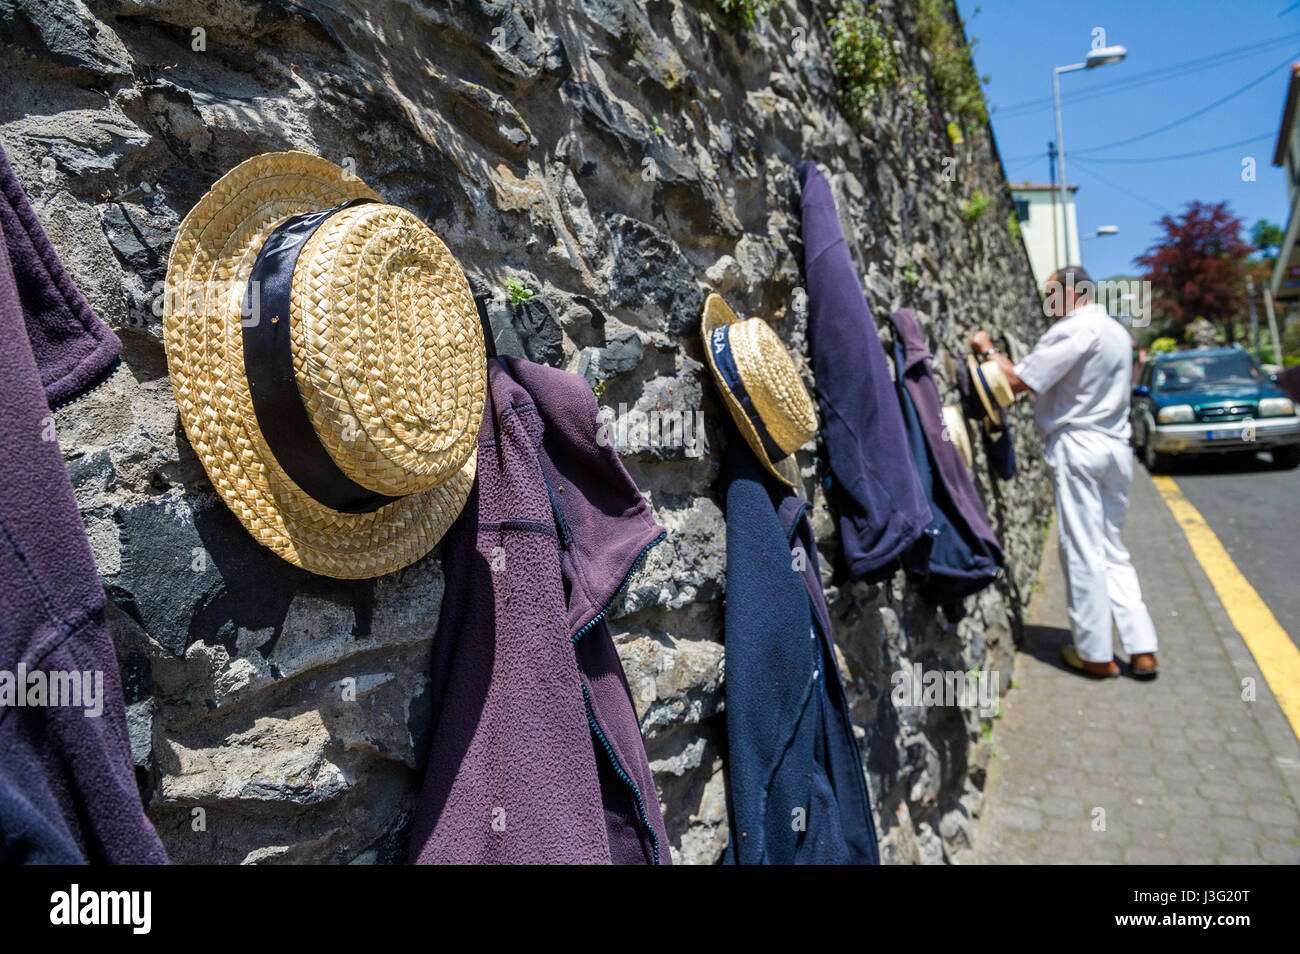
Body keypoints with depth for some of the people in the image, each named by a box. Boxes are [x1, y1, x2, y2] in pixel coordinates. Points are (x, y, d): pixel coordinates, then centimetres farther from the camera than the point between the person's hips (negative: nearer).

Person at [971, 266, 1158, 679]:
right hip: (1115, 446, 9)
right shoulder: (1117, 330, 18)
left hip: (1077, 447, -9)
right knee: (1112, 551, 13)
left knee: (1082, 552, -1)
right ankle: (1141, 650, 12)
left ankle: (1096, 654, 6)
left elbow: (1017, 381, -17)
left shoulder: (1072, 331, -13)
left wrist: (989, 350, -2)